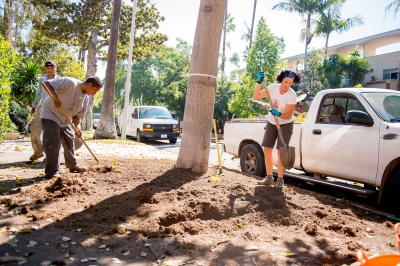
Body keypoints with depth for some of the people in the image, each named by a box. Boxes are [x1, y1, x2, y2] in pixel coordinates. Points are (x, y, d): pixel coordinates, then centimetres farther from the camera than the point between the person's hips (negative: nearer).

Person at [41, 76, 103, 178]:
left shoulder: (86, 98, -1)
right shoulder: (70, 83, -24)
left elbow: (77, 115, 1)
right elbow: (47, 83, -25)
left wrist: (77, 127, -15)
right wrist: (55, 98, -35)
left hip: (65, 120, 8)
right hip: (50, 114, -8)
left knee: (69, 141, 15)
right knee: (53, 142, -13)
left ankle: (72, 166, 30)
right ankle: (52, 171, -7)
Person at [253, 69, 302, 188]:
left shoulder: (292, 95, -22)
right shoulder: (273, 87, -12)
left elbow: (288, 115, -23)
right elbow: (256, 96, -15)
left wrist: (279, 114, -43)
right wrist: (259, 82, -26)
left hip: (285, 124, -4)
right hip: (271, 122, 4)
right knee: (267, 149, 2)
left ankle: (280, 179, -2)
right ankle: (269, 177, 12)